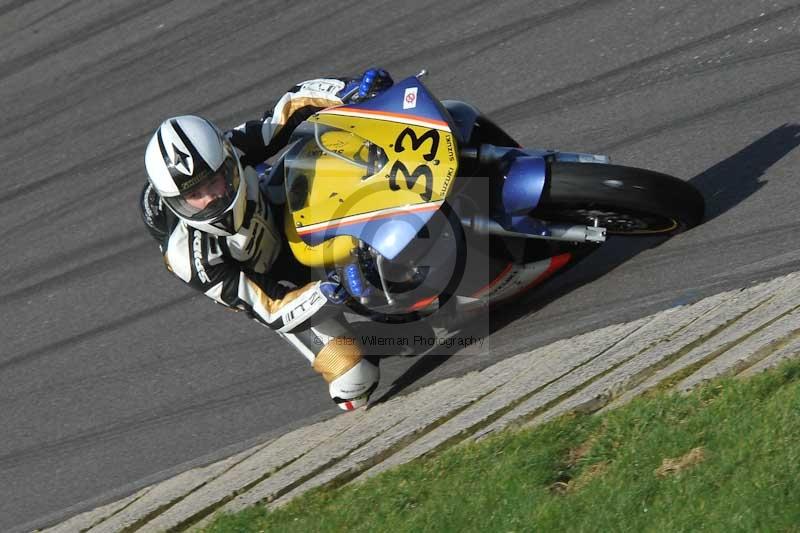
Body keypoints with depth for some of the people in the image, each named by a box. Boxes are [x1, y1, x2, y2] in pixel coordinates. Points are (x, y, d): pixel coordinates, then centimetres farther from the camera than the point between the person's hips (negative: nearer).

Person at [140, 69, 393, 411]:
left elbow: (291, 108, -20)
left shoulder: (226, 151, -30)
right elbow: (268, 309, -32)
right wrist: (323, 295, -50)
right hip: (271, 290, -5)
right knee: (353, 377, -15)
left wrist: (351, 90, -37)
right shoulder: (189, 255, -38)